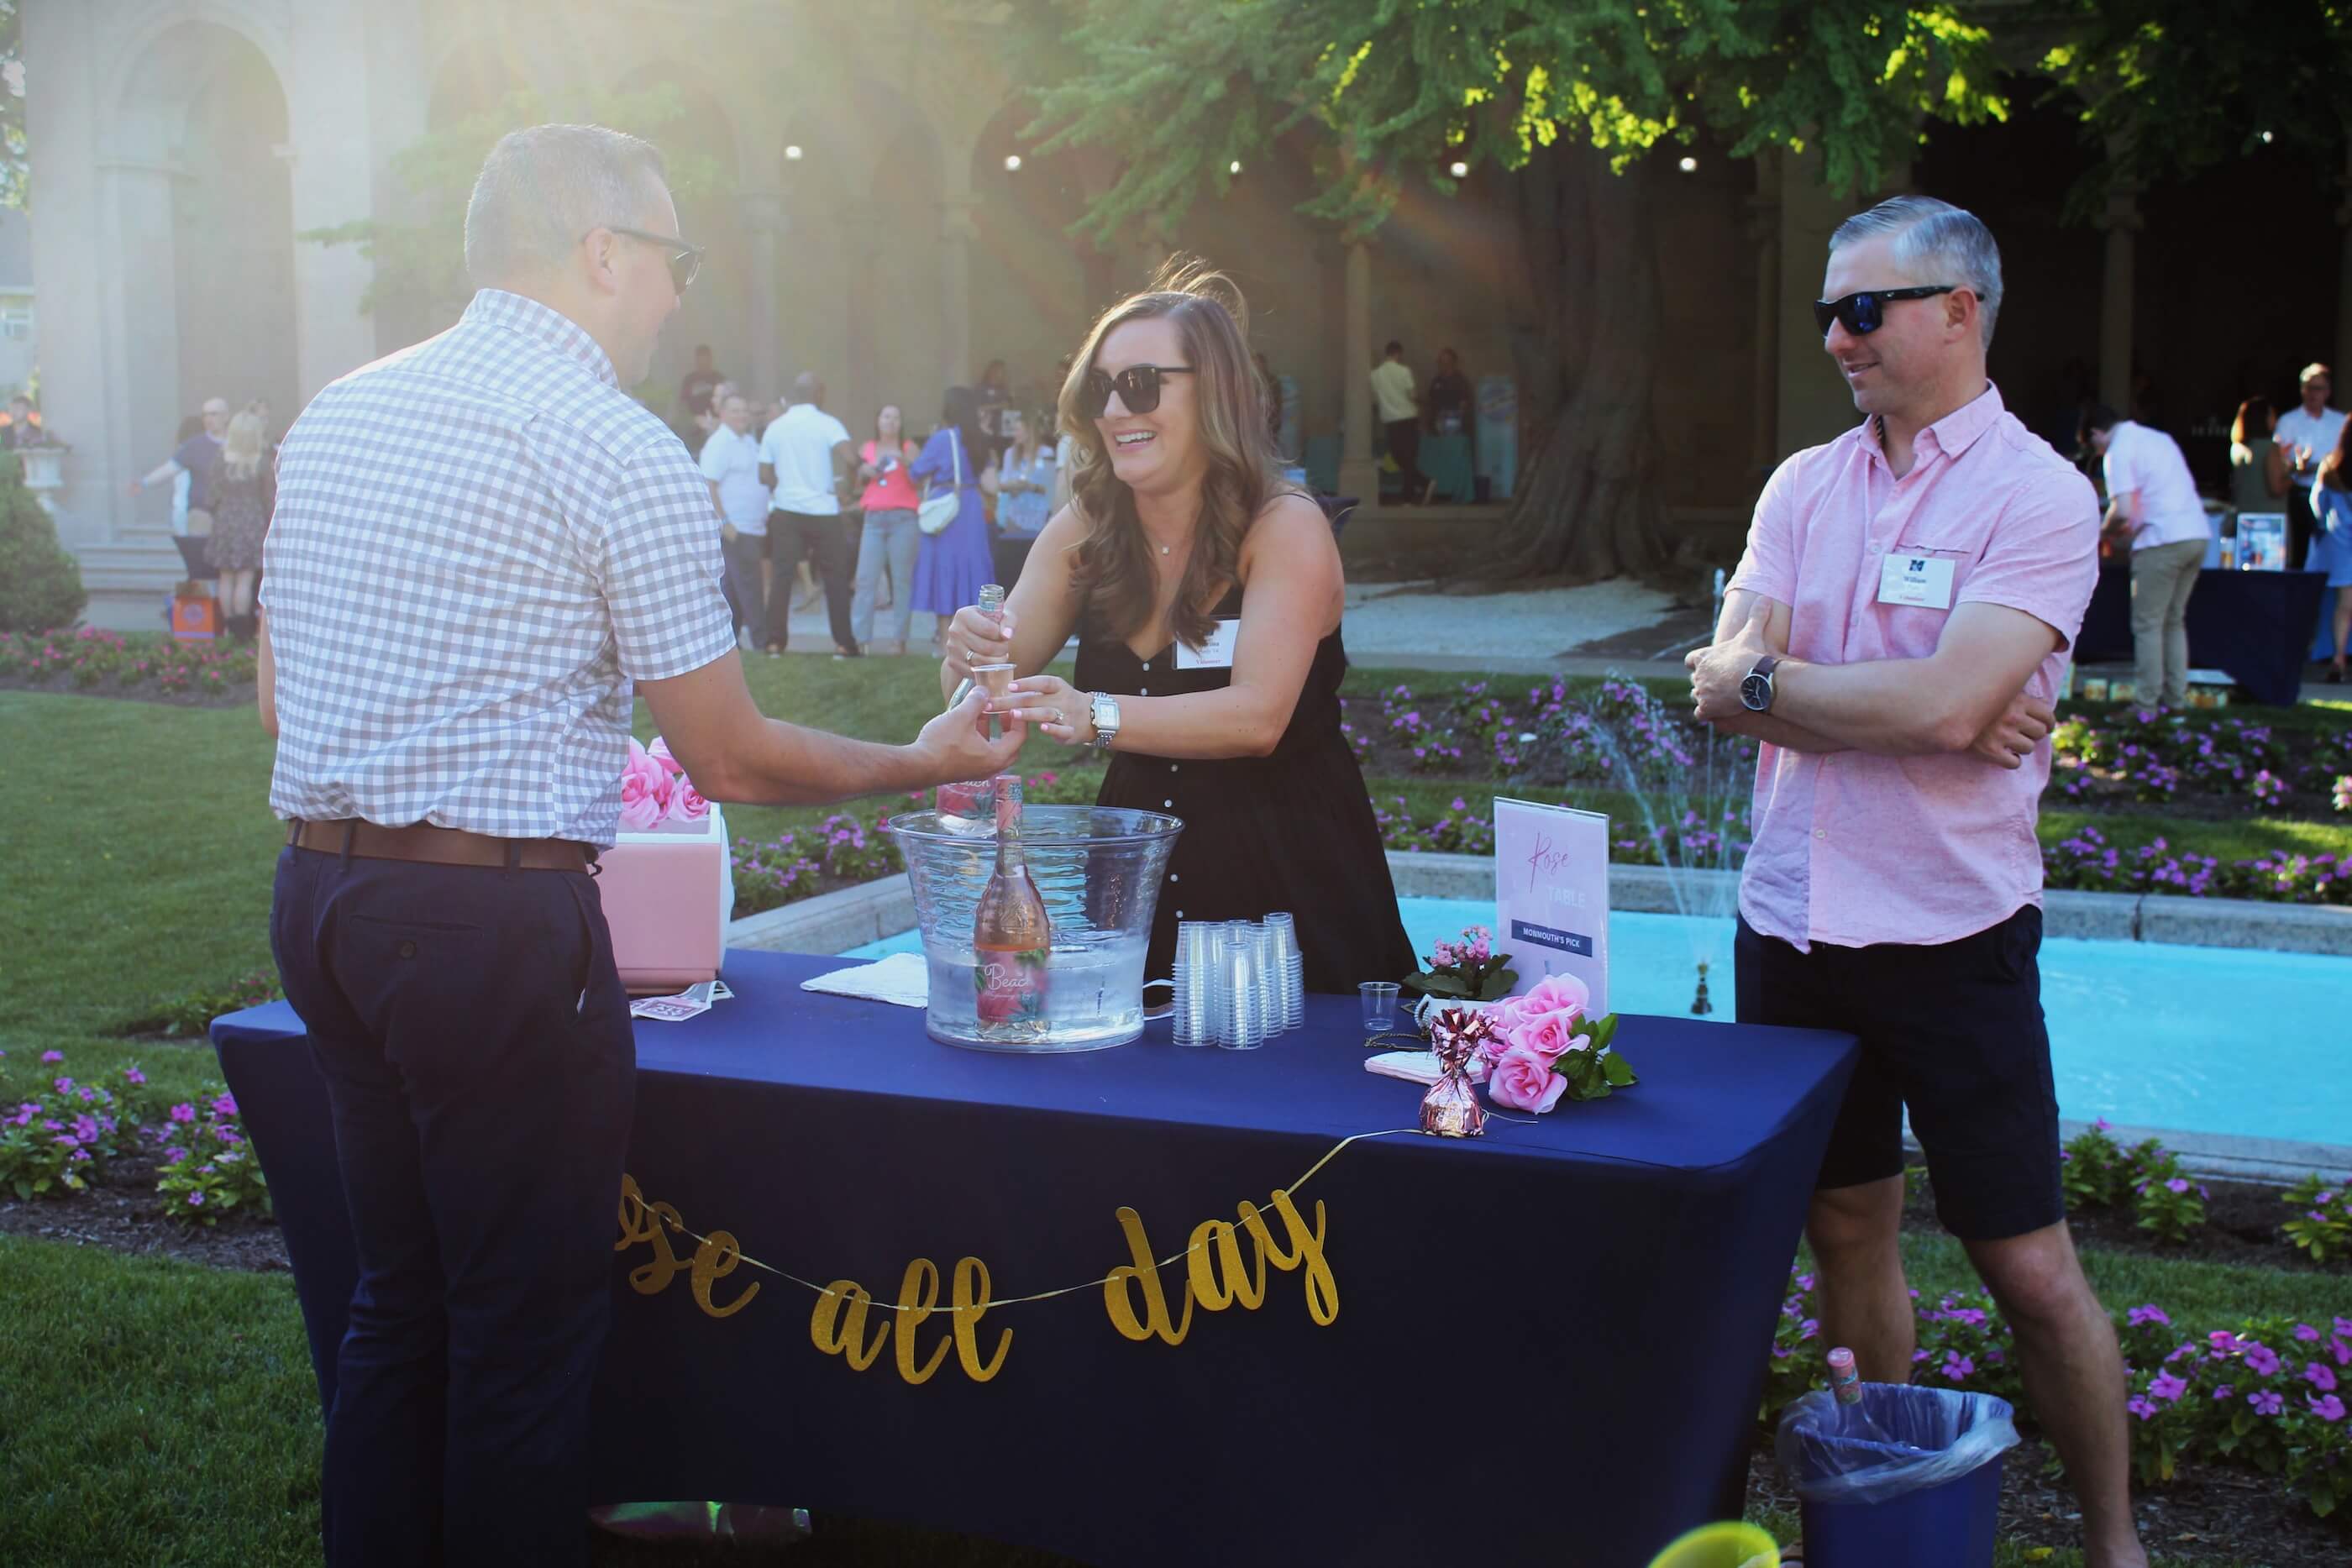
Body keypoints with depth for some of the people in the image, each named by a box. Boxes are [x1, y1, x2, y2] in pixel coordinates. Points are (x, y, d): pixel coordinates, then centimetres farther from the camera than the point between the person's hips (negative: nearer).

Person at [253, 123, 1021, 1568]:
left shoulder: (333, 415, 11)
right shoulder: (621, 450, -11)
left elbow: (280, 693, 16)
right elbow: (732, 761, -7)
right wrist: (925, 763, 6)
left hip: (320, 895, 8)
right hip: (497, 920, -8)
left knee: (401, 1300, 19)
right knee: (528, 1336, 5)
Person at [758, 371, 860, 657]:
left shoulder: (775, 427, 6)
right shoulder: (827, 424, -6)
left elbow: (764, 475, 5)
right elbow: (845, 454, -24)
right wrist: (841, 483, -7)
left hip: (786, 510, 3)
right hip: (823, 511, -3)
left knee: (782, 576, 6)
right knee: (835, 577, 4)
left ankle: (775, 641, 4)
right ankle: (843, 643, 2)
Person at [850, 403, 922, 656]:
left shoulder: (909, 448, 6)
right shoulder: (867, 449, 14)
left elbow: (918, 481, -4)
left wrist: (904, 460, -17)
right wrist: (863, 471, 3)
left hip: (903, 518, -3)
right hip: (874, 518, 3)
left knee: (902, 580, -4)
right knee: (865, 579, -3)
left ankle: (898, 639, -1)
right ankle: (858, 637, -3)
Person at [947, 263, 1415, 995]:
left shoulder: (1285, 528, -14)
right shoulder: (1082, 532, 1)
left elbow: (1258, 716, -25)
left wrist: (1098, 716, -38)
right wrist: (970, 656, -25)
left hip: (1288, 881, -4)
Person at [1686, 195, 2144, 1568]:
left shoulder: (2038, 496, -9)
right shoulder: (1805, 486, 8)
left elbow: (1946, 704, -22)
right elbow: (1730, 680, -4)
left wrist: (1768, 683, -10)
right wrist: (1902, 704, -16)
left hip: (1950, 937, -5)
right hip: (1793, 925, 5)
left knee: (2029, 1265, 2)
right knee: (1848, 1232, 16)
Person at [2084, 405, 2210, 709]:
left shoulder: (2119, 451, -6)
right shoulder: (2160, 438, 20)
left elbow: (2123, 511, -16)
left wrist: (2109, 532, 4)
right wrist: (2132, 527, 23)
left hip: (2164, 539, -8)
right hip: (2199, 533, 8)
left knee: (2148, 624, -1)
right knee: (2174, 621, 16)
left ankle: (2146, 703, -1)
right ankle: (2176, 699, 17)